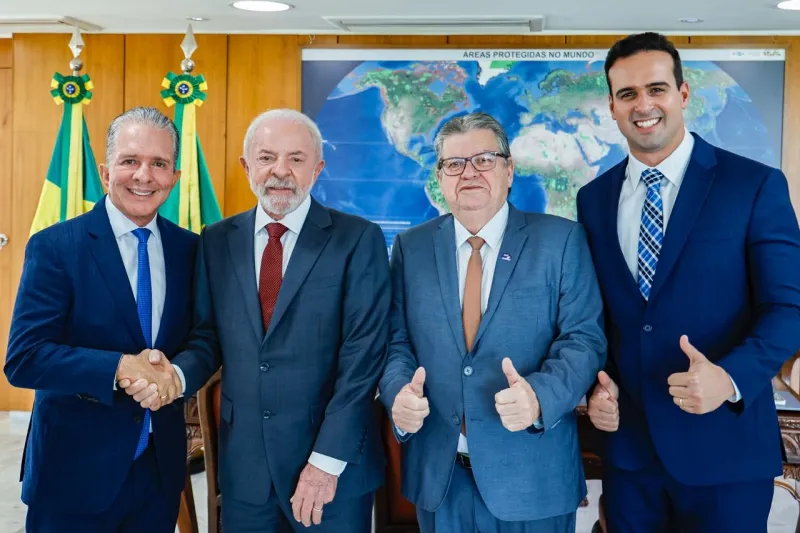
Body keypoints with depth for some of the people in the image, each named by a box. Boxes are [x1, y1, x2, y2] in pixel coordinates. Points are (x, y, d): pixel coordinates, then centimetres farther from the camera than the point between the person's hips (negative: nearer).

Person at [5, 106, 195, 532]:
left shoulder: (189, 248, 2)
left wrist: (173, 374, -15)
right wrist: (121, 369, -25)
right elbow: (23, 359, -15)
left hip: (162, 466, 4)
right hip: (75, 469, -3)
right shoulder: (54, 247, -10)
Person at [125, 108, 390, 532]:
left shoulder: (358, 240, -7)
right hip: (243, 464, 3)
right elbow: (208, 338, 9)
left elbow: (362, 355, -11)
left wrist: (327, 461, -14)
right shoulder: (217, 242, 5)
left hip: (334, 466, -3)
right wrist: (177, 375, -13)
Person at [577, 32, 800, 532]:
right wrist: (598, 385, -4)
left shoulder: (756, 185, -6)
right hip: (627, 443, 4)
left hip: (724, 444, -3)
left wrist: (730, 377, -25)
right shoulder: (594, 199, 6)